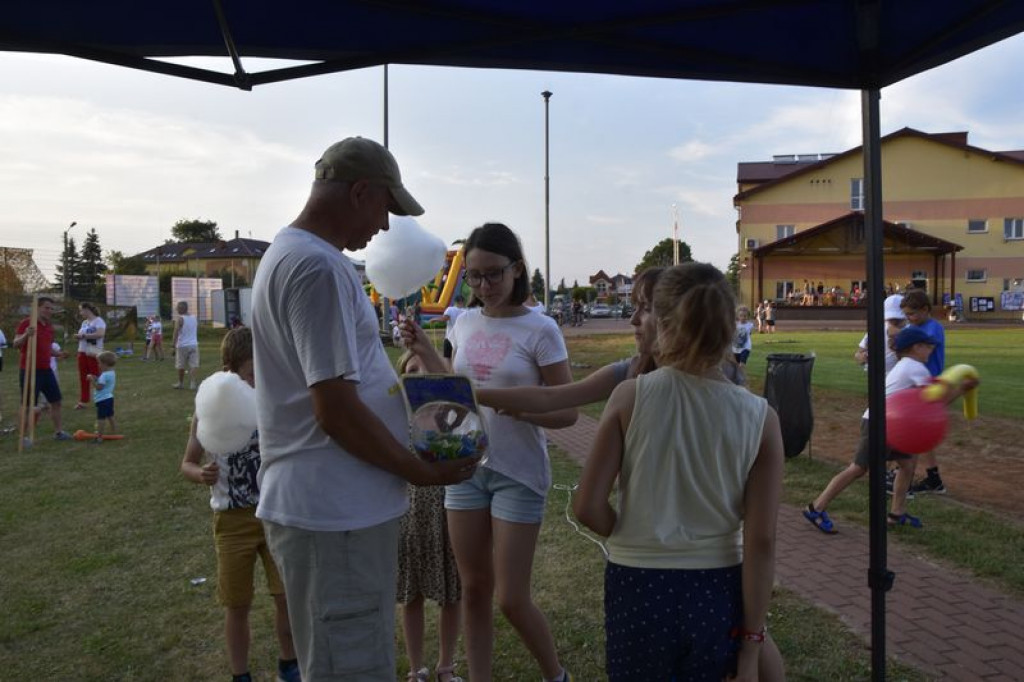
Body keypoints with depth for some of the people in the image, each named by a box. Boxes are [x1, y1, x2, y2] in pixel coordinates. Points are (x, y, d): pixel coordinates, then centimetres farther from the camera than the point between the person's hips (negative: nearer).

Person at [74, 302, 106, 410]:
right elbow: (81, 335, 17)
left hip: (94, 353, -8)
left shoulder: (98, 320, -10)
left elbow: (100, 334, -27)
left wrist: (84, 335, -21)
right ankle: (83, 401, 16)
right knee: (83, 378, 10)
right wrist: (78, 336, -7)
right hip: (82, 352, 8)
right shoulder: (84, 322, 14)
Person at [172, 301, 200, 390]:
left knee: (181, 366, 11)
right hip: (194, 344, 4)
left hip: (182, 345, -4)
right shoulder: (194, 318, 8)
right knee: (193, 365, 0)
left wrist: (173, 343, -21)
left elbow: (176, 331, -20)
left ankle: (181, 383, 23)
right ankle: (192, 383, -10)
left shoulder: (179, 319, -9)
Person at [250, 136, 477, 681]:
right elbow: (337, 412, -24)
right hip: (336, 515, -11)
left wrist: (400, 386, 15)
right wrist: (420, 472, -12)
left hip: (330, 506, 11)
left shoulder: (288, 253, 14)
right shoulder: (320, 267, -20)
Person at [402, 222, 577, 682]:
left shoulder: (540, 329, -11)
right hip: (466, 467, 5)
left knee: (511, 599, 1)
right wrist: (425, 353, 4)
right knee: (474, 590, 13)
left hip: (518, 474, -5)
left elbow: (567, 412, -11)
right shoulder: (465, 322, 5)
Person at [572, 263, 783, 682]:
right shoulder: (759, 417, -10)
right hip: (716, 595, 1)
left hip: (638, 591, -1)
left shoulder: (631, 396, -14)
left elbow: (587, 508, -13)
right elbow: (761, 542, -9)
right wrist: (752, 639, -1)